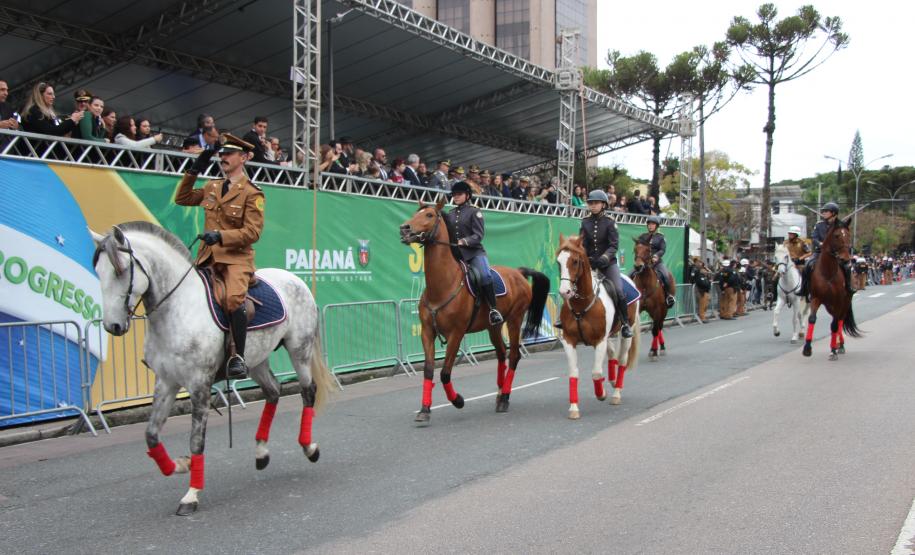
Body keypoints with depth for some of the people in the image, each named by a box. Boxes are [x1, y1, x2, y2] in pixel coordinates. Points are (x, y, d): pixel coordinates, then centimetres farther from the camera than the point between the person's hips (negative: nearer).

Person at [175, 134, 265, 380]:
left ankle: (238, 357, -26)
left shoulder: (252, 193, -2)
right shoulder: (212, 187, 19)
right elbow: (182, 198, 27)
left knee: (234, 298, -32)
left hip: (236, 257, -7)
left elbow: (252, 232, -10)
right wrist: (194, 171, 18)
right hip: (208, 256, 7)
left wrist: (221, 236, -22)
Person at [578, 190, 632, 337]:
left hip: (608, 263, -3)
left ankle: (625, 323, -5)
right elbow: (582, 244, -1)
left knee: (618, 290, -17)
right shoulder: (585, 222, 2)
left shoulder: (610, 222, -5)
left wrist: (604, 258, -30)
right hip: (589, 263, 3)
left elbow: (614, 245, -12)